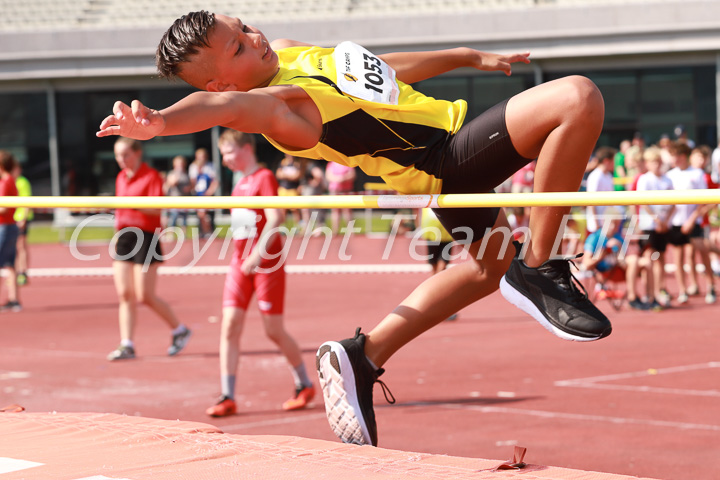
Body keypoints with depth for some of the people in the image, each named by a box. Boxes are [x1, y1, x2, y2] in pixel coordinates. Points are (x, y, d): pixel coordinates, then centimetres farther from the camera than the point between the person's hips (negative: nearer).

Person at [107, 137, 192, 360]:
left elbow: (156, 208, -18)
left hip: (145, 238, -7)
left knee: (145, 296, -6)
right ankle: (127, 345, 0)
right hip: (123, 238, 7)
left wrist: (130, 203, -28)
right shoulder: (121, 178, 15)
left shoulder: (151, 176, -8)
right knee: (124, 294, -1)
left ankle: (180, 331, 13)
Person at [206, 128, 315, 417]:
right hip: (240, 263, 7)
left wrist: (258, 253, -30)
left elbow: (275, 218, -23)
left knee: (274, 331, 0)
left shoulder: (264, 178, -11)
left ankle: (305, 385, 21)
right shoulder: (240, 184, 14)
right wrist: (243, 258, 19)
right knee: (230, 326, -5)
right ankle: (228, 397, -6)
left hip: (267, 264, -7)